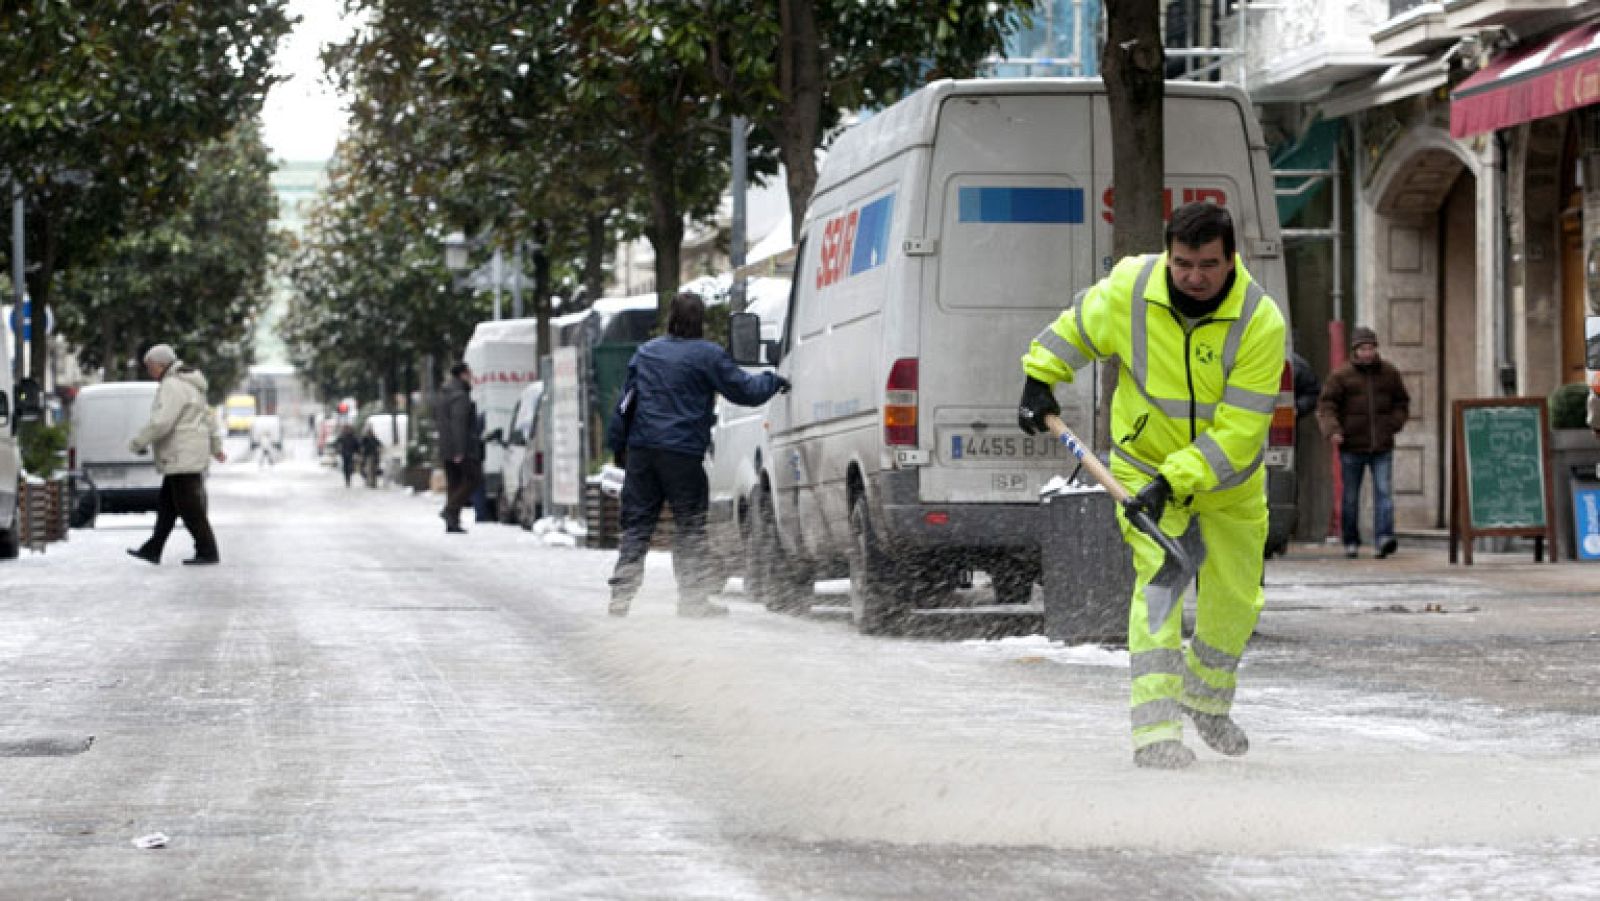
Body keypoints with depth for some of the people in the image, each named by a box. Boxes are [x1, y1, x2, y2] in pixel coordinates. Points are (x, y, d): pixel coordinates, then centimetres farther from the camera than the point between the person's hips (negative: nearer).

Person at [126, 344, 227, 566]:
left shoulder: (173, 386, -16)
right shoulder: (186, 384, 17)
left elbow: (161, 422, -26)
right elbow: (207, 416, 24)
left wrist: (138, 443, -15)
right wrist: (216, 447, 32)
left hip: (182, 456, -11)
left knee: (189, 507, -7)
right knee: (166, 505, 12)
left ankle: (208, 552, -5)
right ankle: (153, 550, 16)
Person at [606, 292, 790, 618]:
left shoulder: (646, 352, 12)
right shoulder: (708, 355, -5)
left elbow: (626, 401, 14)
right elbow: (745, 391, -1)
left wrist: (618, 444, 18)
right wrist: (774, 381, 17)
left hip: (641, 449, 5)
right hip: (682, 452, -4)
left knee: (636, 524, 8)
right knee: (691, 527, 4)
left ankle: (621, 596, 3)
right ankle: (693, 599, 2)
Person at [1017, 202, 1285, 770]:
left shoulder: (1260, 323, -25)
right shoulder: (1130, 288, -20)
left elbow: (1239, 430, -27)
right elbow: (1077, 329, 4)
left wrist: (1175, 480, -34)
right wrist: (1040, 378, 0)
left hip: (1230, 479, 1)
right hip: (1145, 463, -1)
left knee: (1235, 598, 12)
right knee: (1159, 579, -18)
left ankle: (1207, 698, 41)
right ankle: (1155, 729, -21)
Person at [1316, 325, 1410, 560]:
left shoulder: (1389, 373, 8)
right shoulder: (1341, 375, -1)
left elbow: (1402, 402, 19)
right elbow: (1326, 406, -4)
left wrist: (1393, 424, 1)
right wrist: (1332, 430, -21)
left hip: (1382, 447, 1)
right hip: (1352, 446, -1)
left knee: (1384, 492, -13)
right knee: (1350, 497, 6)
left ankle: (1384, 538, -21)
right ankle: (1351, 542, 18)